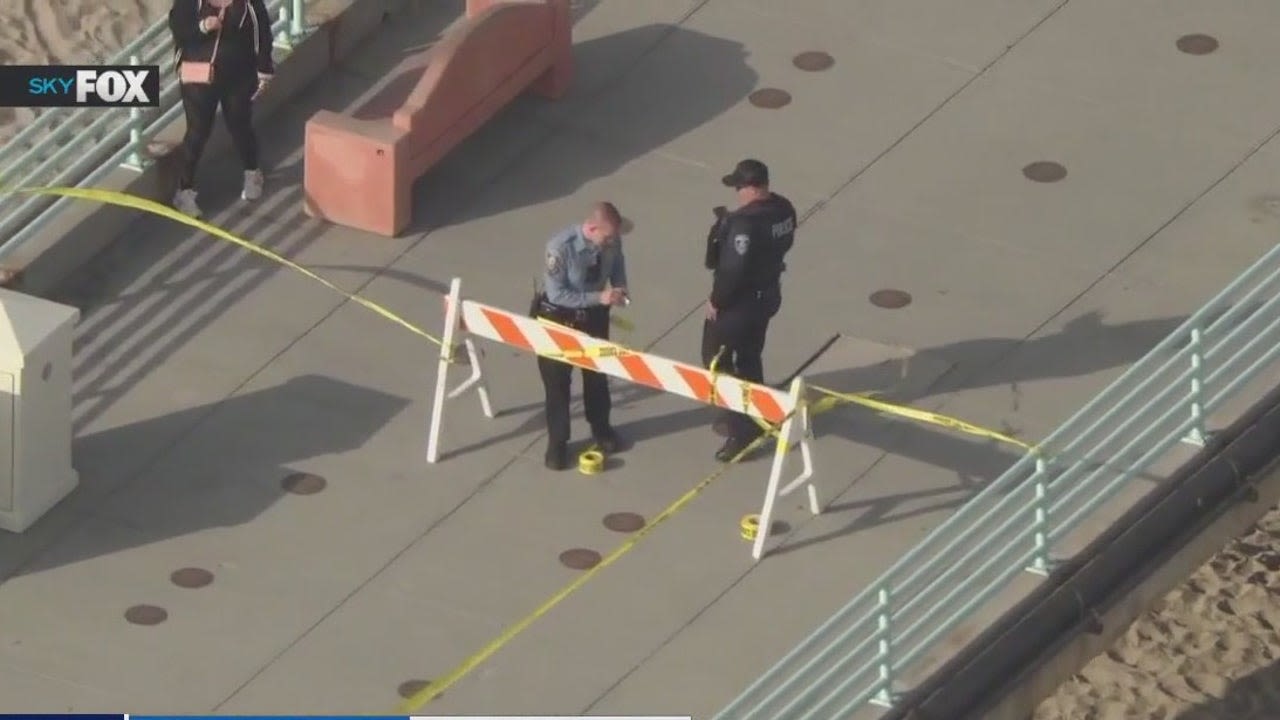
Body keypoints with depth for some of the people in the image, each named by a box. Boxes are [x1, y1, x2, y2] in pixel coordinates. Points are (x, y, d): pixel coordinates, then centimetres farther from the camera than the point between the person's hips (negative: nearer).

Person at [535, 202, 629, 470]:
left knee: (597, 373, 21)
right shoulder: (561, 247, -35)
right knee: (557, 380, 7)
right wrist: (599, 297, -33)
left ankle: (600, 428, 44)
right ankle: (557, 442, 23)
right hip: (560, 317, -5)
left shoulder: (611, 241, -19)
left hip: (594, 315, 5)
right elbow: (557, 294, -29)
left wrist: (619, 287, -15)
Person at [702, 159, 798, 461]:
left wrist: (716, 301, -13)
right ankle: (751, 419, 37)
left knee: (716, 358, 7)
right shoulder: (783, 209, -3)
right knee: (749, 357, 25)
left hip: (739, 301, -9)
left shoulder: (746, 223, -32)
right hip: (768, 294, 9)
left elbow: (733, 269, -29)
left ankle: (741, 431, 7)